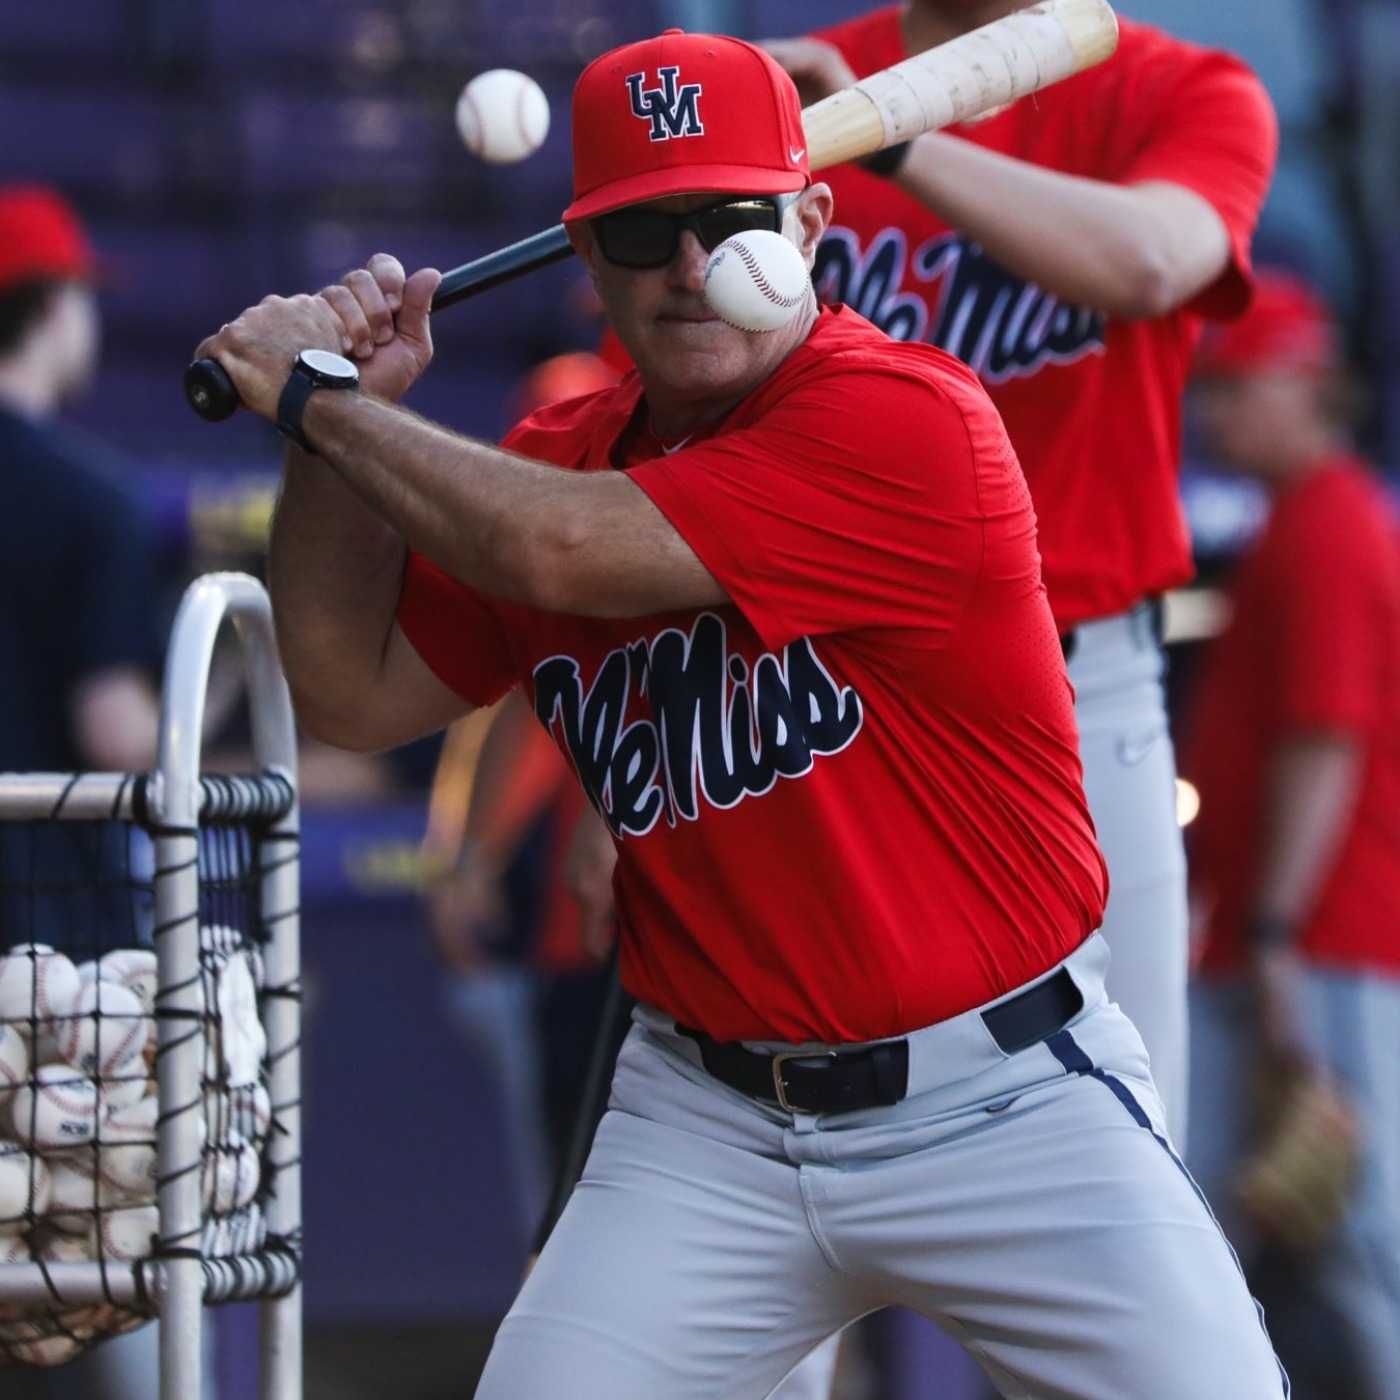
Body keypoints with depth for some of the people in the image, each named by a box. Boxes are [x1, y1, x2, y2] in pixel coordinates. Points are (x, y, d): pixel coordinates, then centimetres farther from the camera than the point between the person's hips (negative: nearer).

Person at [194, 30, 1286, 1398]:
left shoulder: (909, 418, -18)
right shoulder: (561, 456, 6)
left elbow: (565, 554, -25)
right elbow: (355, 695, 12)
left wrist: (314, 395, -11)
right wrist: (349, 412, 1)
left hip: (1001, 1111, -5)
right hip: (705, 1127, 5)